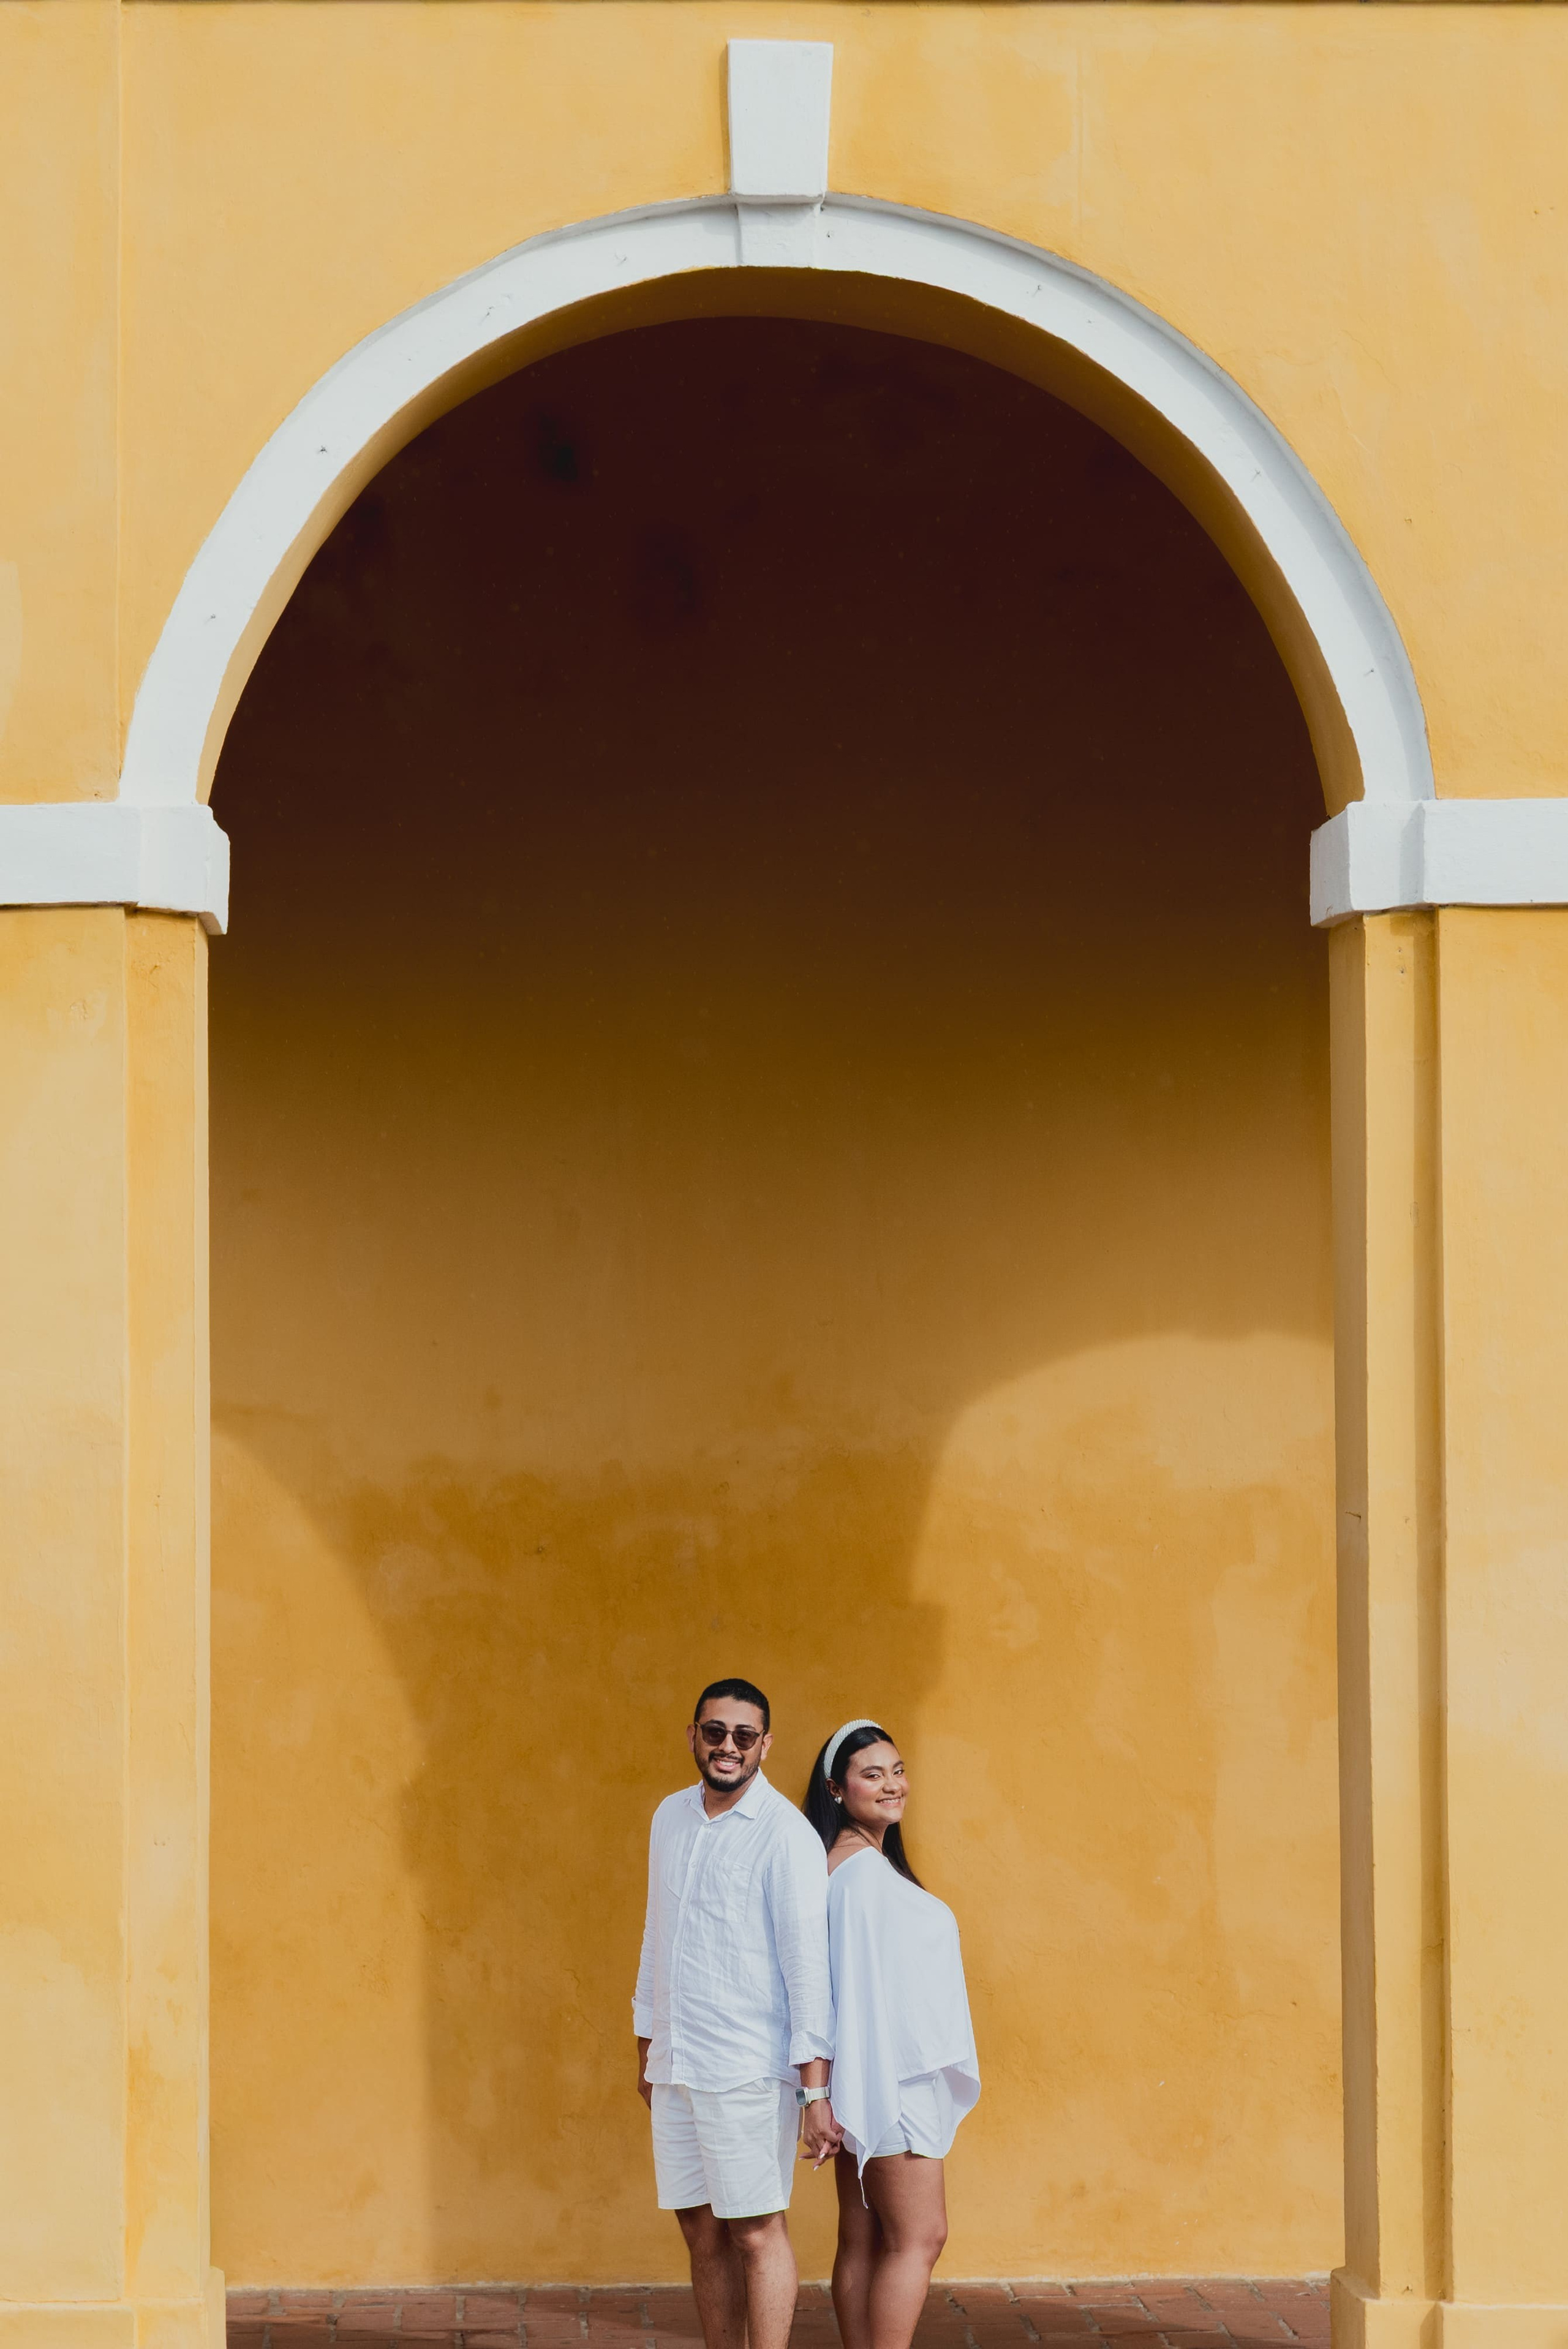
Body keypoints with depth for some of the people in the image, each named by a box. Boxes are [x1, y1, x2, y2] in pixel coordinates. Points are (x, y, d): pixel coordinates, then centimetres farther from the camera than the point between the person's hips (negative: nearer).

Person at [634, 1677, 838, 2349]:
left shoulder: (784, 1833, -9)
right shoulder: (671, 1817, 12)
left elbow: (807, 1960, -12)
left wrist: (816, 2090, -16)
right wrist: (647, 2047, 22)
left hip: (748, 2068, -6)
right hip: (677, 2067, 6)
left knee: (757, 2232, -5)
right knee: (703, 2235, 9)